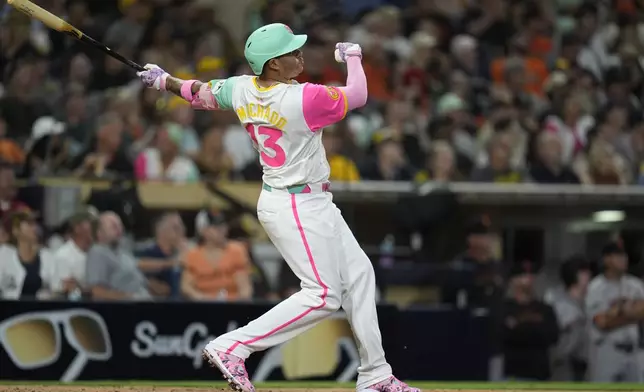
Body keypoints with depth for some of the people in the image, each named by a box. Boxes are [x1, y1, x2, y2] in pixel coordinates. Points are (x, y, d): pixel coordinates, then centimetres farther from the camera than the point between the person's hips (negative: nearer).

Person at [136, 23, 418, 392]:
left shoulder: (242, 90, -4)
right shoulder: (304, 99, -26)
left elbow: (200, 94, 12)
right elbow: (358, 95, -12)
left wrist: (165, 80, 31)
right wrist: (353, 55, 6)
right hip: (299, 207, -10)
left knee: (359, 274, 15)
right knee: (323, 295, -7)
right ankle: (232, 348, -9)